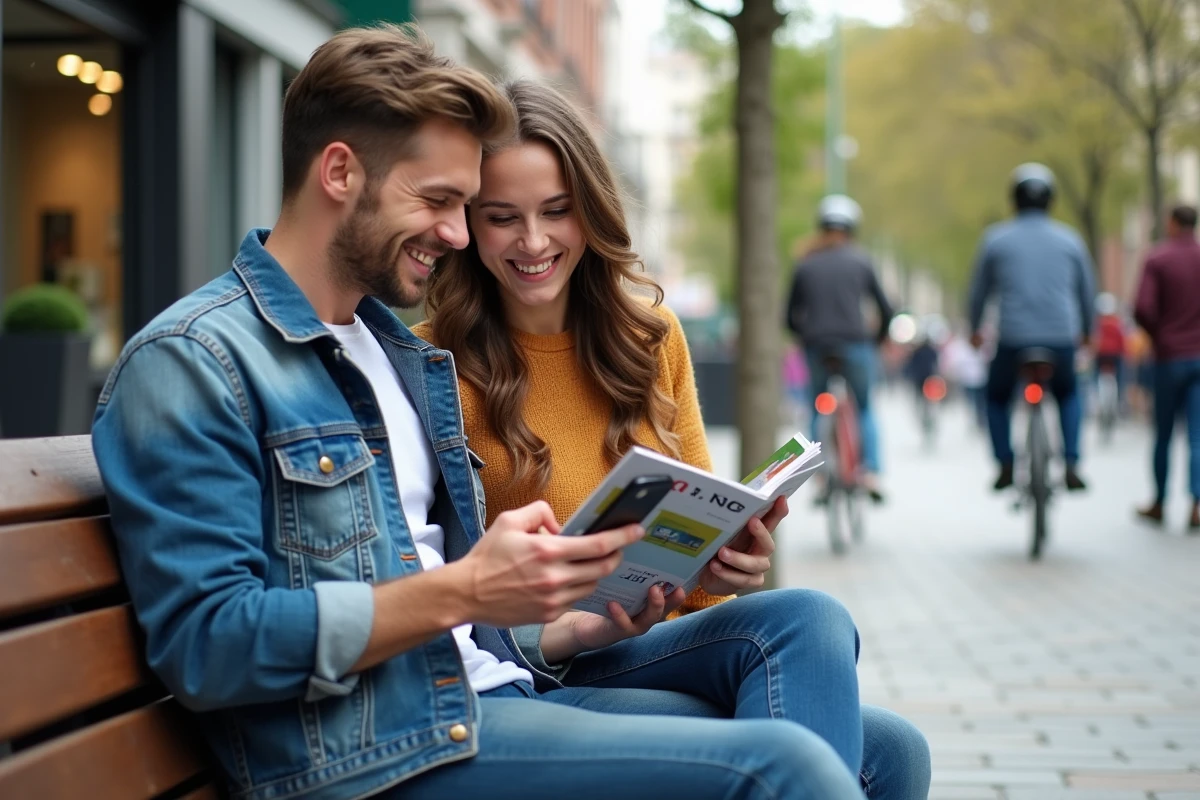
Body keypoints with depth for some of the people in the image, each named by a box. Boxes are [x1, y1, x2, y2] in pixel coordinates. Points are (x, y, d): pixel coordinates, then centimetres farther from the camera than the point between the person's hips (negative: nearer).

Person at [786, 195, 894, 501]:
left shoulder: (805, 264, 10)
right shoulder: (860, 260, 5)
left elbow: (790, 317, 11)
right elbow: (885, 309, 6)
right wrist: (878, 338, 22)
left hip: (816, 346, 1)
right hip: (854, 344, -1)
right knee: (865, 408, 15)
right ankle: (871, 472, 1)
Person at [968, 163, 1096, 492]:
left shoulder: (996, 239, 3)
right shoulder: (1070, 239, 7)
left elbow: (979, 290, 11)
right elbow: (1087, 290, 16)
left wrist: (975, 329, 27)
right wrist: (1087, 332, 32)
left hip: (1013, 341, -1)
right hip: (1061, 339, 1)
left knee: (997, 397, 24)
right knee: (1068, 394, 27)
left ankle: (1006, 465, 13)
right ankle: (1071, 465, 13)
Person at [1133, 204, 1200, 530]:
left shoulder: (1157, 260, -5)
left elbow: (1143, 310, -15)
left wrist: (1158, 335, 4)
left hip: (1169, 357, -1)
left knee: (1163, 434, 12)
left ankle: (1159, 504, 21)